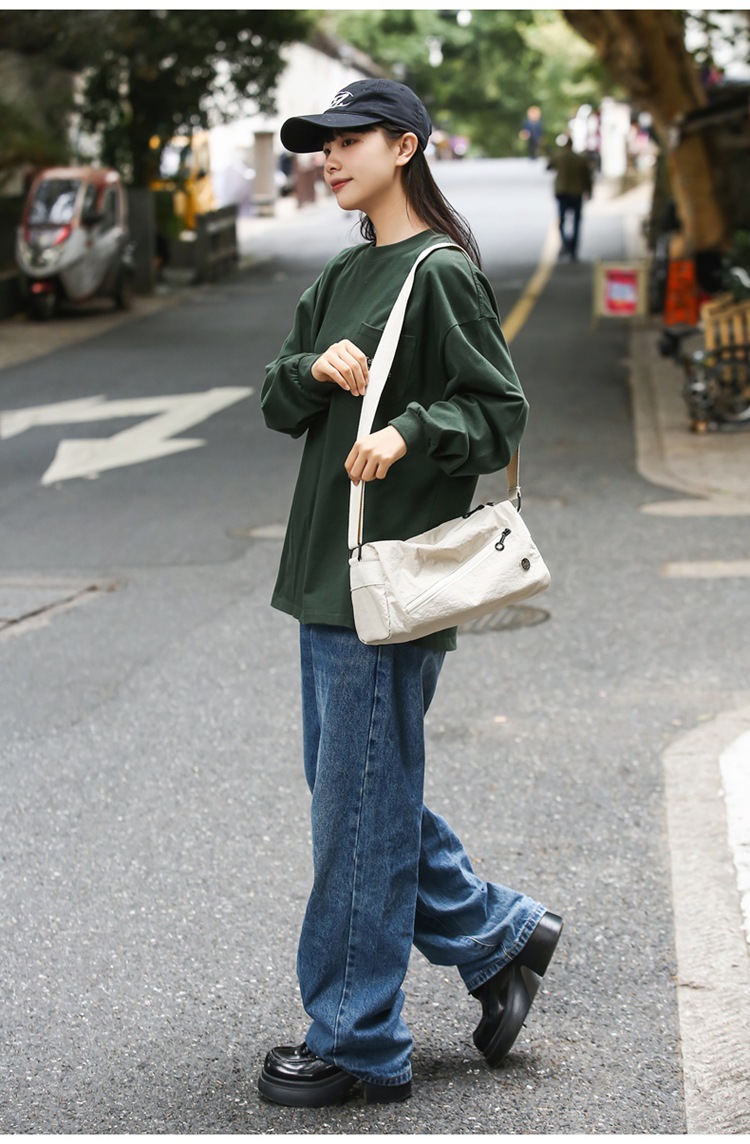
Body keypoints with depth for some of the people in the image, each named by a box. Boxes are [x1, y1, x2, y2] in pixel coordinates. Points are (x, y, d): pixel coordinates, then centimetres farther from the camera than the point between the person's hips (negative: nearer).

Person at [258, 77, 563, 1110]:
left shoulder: (444, 274, -9)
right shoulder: (344, 276, 16)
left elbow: (500, 413, -11)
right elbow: (278, 406, 13)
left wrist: (408, 430, -26)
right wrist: (315, 369, -7)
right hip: (328, 572, 9)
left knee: (362, 810, -2)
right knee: (355, 790, 15)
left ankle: (356, 1042, 8)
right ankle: (497, 935, 29)